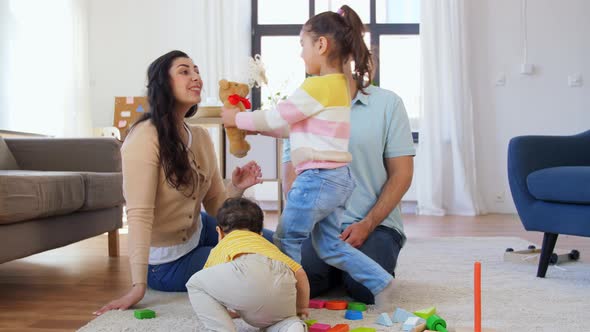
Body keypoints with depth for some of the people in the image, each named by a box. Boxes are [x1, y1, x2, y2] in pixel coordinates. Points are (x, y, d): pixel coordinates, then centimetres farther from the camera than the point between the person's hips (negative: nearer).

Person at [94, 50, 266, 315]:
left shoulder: (201, 137, -2)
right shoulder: (145, 137, -25)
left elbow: (214, 205, 0)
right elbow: (139, 214, -30)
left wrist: (235, 189, -22)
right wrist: (138, 286, -32)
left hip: (198, 233, 8)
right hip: (166, 264, -7)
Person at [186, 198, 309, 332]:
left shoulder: (220, 248, 38)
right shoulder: (267, 244, 43)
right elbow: (299, 272, 31)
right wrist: (301, 308, 46)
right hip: (284, 282, 3)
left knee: (195, 284, 20)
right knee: (272, 320, 31)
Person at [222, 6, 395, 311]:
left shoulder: (317, 86, -16)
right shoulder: (339, 85, 14)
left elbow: (276, 118, -10)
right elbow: (295, 127, 19)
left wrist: (237, 119, 5)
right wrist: (253, 125, 17)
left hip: (317, 178, -9)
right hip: (338, 178, 10)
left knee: (286, 240, 6)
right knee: (330, 246, 16)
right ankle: (380, 282, 14)